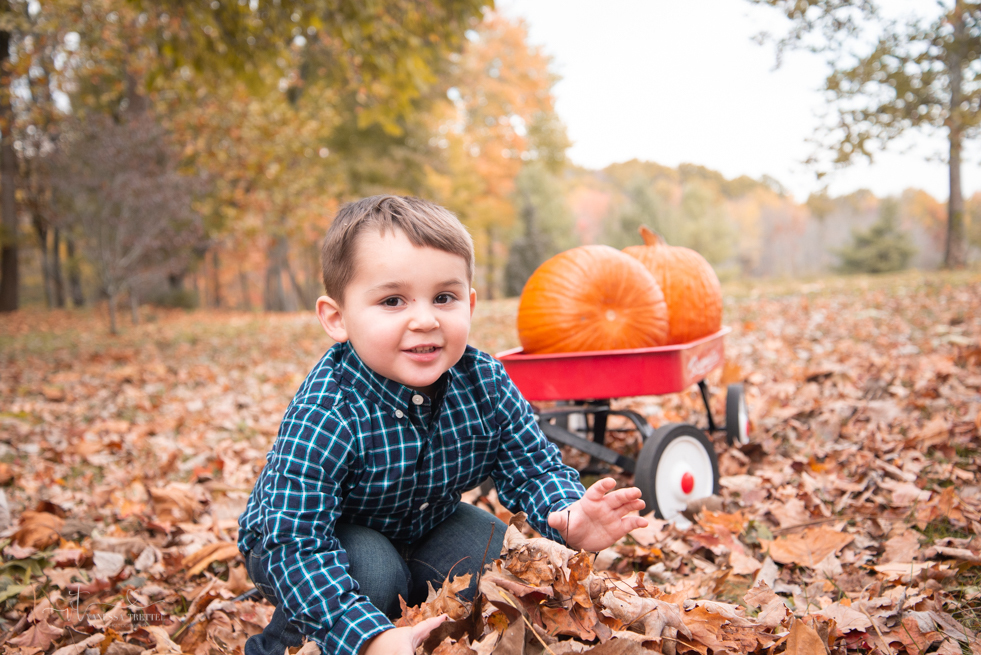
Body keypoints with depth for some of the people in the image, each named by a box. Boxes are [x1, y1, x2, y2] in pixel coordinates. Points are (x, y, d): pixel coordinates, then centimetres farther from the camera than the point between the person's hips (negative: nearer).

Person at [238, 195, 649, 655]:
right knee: (373, 574, -32)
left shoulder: (487, 385, -21)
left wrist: (569, 517, -37)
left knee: (490, 545, -15)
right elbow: (295, 545, -39)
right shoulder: (322, 418, -37)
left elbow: (532, 467, -14)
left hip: (419, 526, 5)